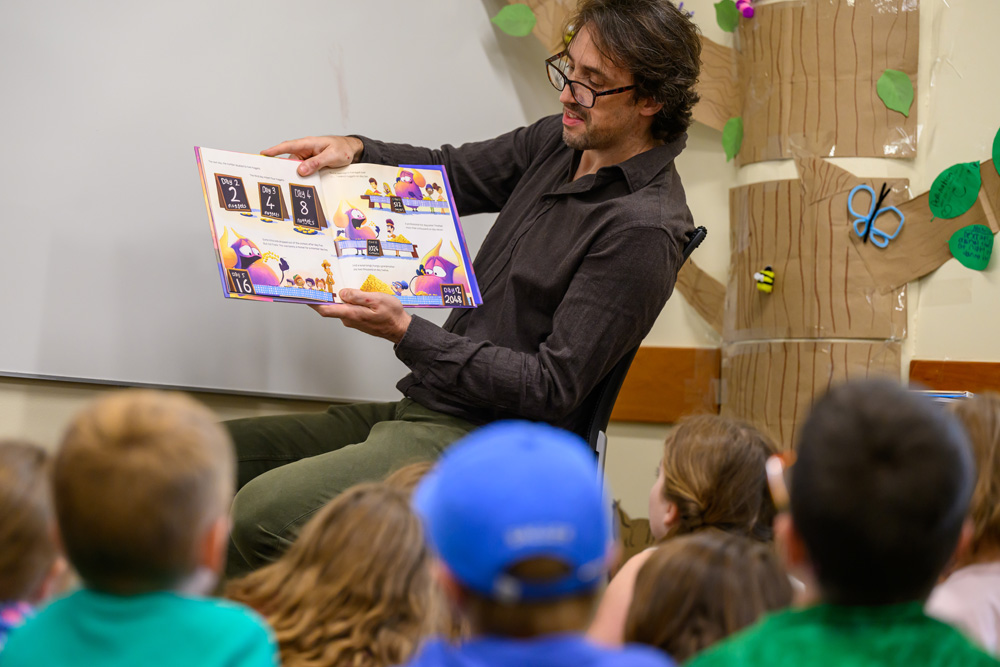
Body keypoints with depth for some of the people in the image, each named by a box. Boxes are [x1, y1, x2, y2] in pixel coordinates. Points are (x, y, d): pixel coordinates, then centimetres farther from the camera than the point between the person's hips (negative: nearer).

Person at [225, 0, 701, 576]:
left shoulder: (643, 228, -17)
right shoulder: (561, 142, 10)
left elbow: (551, 391, -19)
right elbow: (451, 173, 25)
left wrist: (406, 333, -21)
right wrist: (353, 151, 4)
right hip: (422, 410, 10)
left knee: (264, 512, -26)